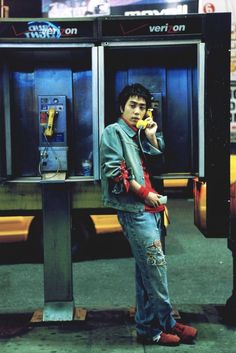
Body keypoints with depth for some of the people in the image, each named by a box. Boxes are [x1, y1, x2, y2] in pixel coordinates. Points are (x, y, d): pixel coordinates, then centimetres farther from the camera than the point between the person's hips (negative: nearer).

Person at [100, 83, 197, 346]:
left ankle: (148, 326, 20)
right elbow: (115, 171, -13)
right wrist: (144, 193, -11)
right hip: (134, 210, -9)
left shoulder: (139, 136, 20)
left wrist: (152, 137, 9)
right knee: (156, 266, -8)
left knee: (146, 270, 12)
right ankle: (164, 324, 4)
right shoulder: (114, 132, -3)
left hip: (148, 209, 9)